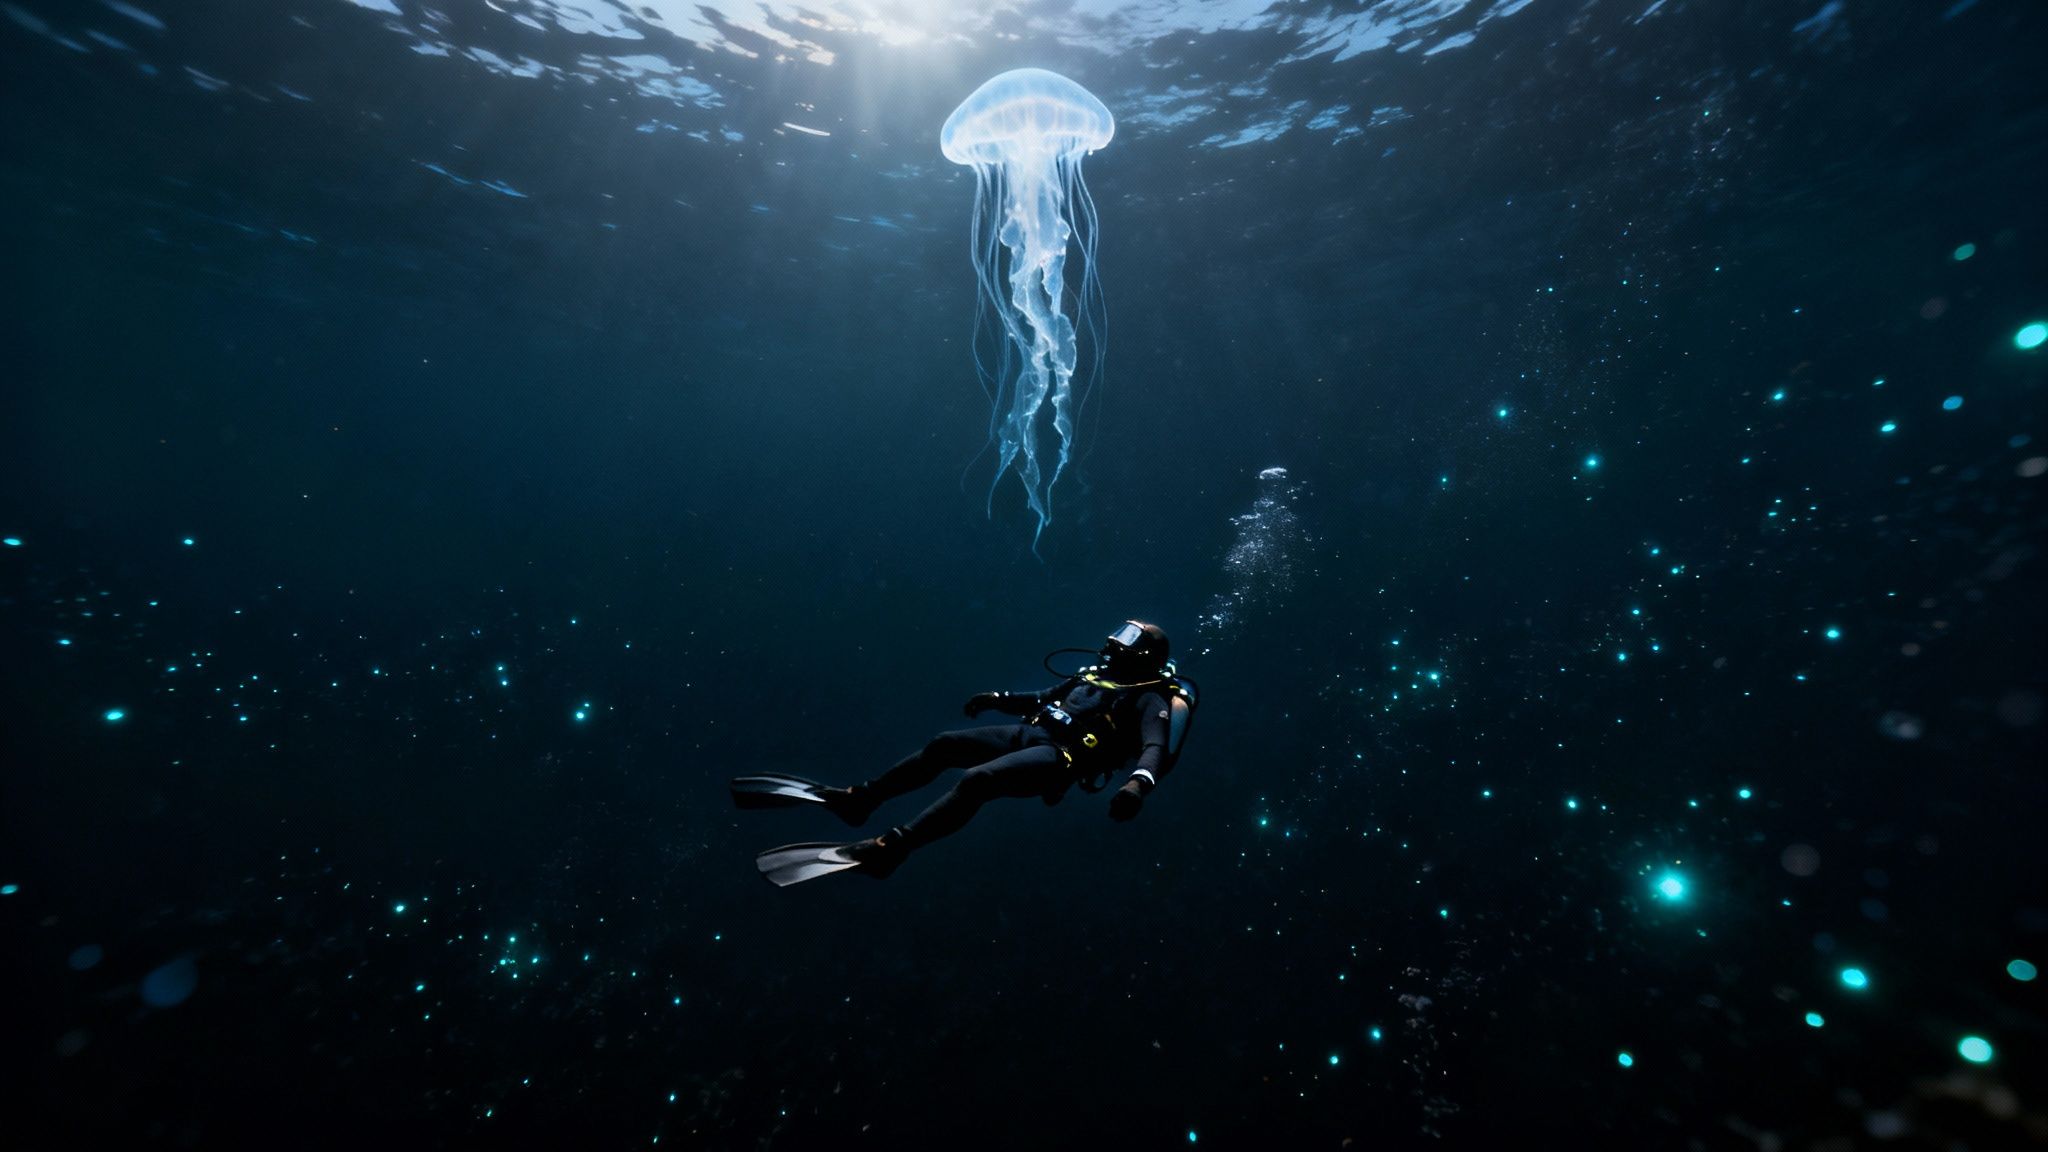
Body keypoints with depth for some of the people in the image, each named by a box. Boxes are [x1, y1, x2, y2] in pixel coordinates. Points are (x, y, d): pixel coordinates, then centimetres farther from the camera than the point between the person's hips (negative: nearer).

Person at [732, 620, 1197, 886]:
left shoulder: (1150, 700, -3)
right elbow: (1044, 700, 30)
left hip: (1061, 759, -8)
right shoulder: (1096, 673, 21)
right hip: (1030, 735, 9)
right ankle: (857, 799, 7)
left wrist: (1138, 783, -44)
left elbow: (1155, 748, -23)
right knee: (944, 744, -2)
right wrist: (999, 698, 21)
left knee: (977, 780, -32)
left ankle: (884, 850, -34)